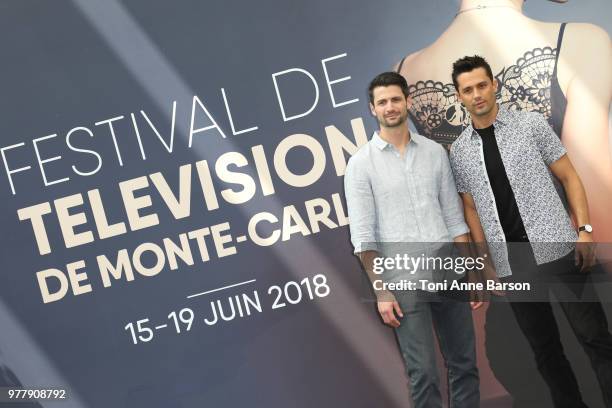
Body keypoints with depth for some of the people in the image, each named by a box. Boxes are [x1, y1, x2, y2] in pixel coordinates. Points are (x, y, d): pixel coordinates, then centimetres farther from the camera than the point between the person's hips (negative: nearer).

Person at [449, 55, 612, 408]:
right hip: (512, 266, 2)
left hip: (557, 250, -2)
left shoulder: (531, 124, 2)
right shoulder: (459, 151, 9)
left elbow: (569, 177, 3)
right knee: (545, 350, 10)